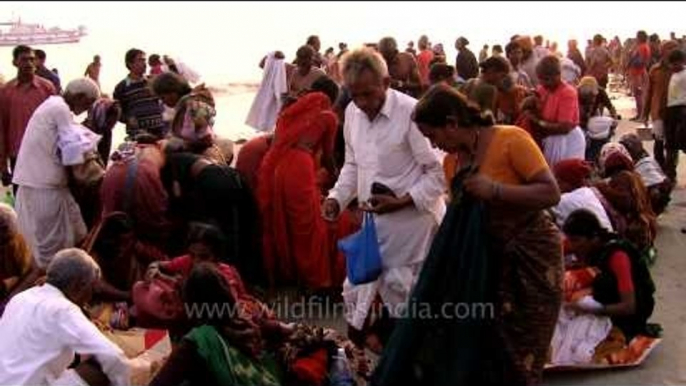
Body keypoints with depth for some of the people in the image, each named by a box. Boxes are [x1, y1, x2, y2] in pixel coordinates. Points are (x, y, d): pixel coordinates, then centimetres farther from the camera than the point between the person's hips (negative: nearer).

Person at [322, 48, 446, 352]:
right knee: (356, 292, 14)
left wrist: (401, 201, -23)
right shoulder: (352, 113, 4)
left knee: (401, 295, 4)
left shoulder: (411, 113, -19)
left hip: (410, 221, -7)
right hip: (374, 222, 7)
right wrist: (337, 197, 2)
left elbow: (438, 173, -15)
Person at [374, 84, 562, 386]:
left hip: (531, 255, -6)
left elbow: (551, 193, -19)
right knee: (474, 348, 7)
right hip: (486, 259, 6)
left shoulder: (511, 140, -15)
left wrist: (495, 190, -28)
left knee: (514, 357, 3)